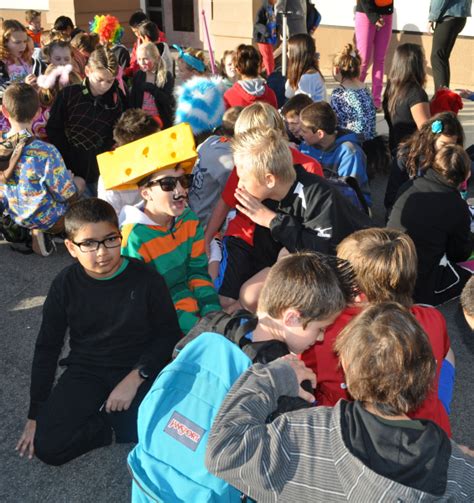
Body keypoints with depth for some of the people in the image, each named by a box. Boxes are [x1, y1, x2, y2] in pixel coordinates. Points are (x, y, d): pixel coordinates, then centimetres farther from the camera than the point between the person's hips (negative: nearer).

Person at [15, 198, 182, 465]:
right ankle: (109, 422, 6)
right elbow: (47, 347, 3)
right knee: (47, 446, -18)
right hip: (87, 371, 1)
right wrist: (36, 415, 4)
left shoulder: (147, 279, -12)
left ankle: (98, 417, 6)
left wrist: (136, 376, -18)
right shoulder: (66, 284, -5)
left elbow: (169, 334, -4)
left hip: (139, 370, -1)